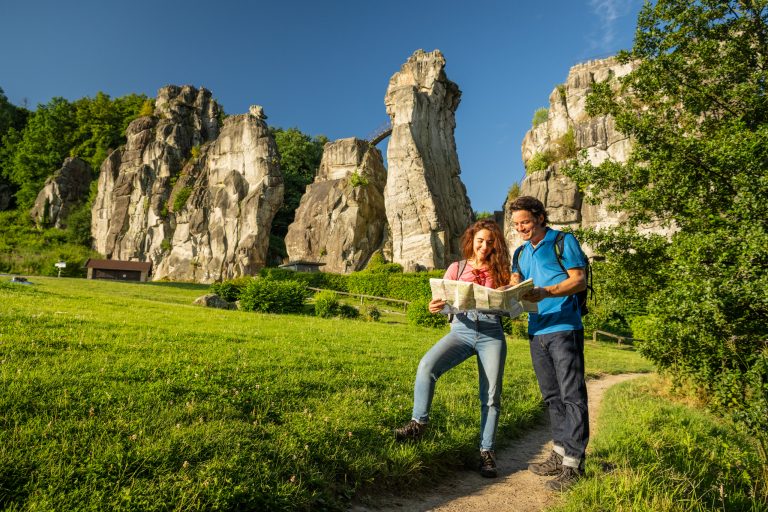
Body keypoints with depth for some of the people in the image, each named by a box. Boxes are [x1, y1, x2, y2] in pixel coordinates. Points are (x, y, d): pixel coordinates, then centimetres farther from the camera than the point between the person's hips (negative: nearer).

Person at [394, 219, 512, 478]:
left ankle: (487, 451, 12)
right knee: (427, 365, -26)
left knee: (491, 395, -4)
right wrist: (437, 306, -18)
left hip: (492, 333, 1)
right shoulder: (456, 268, 12)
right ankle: (419, 422, -11)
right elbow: (446, 302, 5)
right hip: (462, 329, 0)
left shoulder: (500, 271, 13)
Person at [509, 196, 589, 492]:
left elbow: (580, 281, -8)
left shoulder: (563, 242, -1)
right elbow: (515, 285, 12)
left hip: (564, 328, -7)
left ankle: (573, 463, 3)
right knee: (552, 396, 12)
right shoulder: (521, 253, 18)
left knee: (572, 396, -3)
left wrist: (545, 292, -22)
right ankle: (560, 452, 23)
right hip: (537, 332, 7)